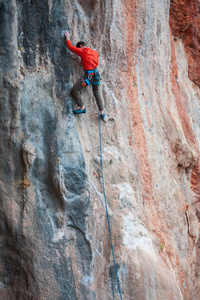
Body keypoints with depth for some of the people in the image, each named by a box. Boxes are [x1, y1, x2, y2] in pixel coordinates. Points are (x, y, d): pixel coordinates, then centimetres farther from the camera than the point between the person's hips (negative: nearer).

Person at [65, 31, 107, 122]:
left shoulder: (82, 52, -5)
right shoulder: (95, 52, 14)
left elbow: (70, 47, 1)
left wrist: (67, 37, 14)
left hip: (88, 75, -7)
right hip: (96, 74, 8)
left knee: (74, 90, -2)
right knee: (97, 93, 20)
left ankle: (82, 107, 0)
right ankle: (102, 113, 21)